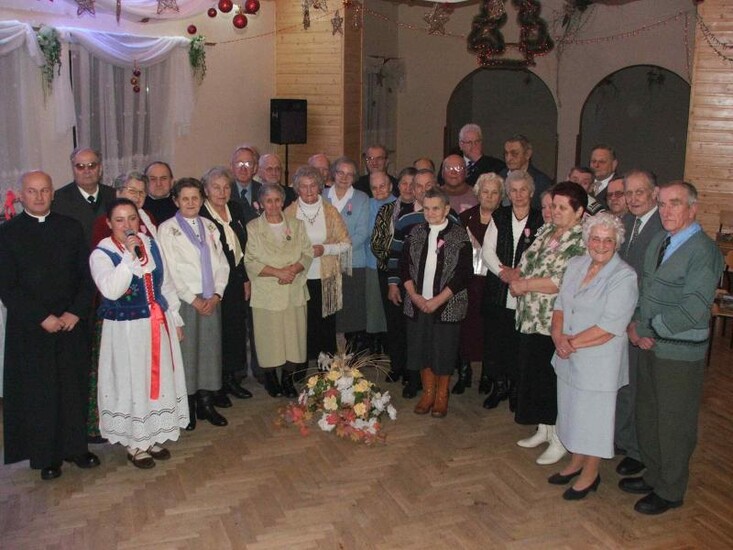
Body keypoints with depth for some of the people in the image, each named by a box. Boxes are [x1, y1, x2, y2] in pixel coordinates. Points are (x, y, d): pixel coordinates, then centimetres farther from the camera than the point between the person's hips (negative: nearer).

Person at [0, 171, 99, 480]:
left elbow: (88, 275, 4)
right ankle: (46, 457, 20)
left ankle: (75, 447, 23)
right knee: (38, 393, 6)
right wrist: (42, 318, -12)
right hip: (30, 328, -2)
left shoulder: (71, 228, 5)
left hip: (72, 323, 2)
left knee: (74, 388, 8)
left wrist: (76, 312, -9)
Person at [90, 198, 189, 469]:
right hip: (126, 330, -5)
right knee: (132, 384, 5)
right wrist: (130, 256, -31)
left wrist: (175, 318, 15)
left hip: (158, 324, 5)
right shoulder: (101, 254, -11)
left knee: (160, 380, 14)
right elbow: (111, 290, -28)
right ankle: (134, 444, 23)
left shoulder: (151, 245, 4)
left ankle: (154, 437, 32)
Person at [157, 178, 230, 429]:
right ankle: (187, 409, 10)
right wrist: (193, 299, -10)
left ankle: (206, 404, 18)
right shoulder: (167, 229, -2)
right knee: (186, 351, -2)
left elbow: (221, 263, 10)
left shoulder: (209, 227, 12)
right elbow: (170, 270, -7)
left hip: (211, 301, 4)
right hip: (184, 300, -4)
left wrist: (216, 295, -3)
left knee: (210, 349, 6)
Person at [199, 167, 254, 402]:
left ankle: (231, 379, 26)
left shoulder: (235, 209, 8)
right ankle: (216, 386, 14)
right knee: (217, 331, 0)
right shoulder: (199, 215, -12)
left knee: (237, 329, 11)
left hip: (236, 281, 6)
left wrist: (246, 279, 11)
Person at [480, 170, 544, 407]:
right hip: (497, 289, 2)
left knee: (519, 341, 4)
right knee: (494, 337, 5)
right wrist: (502, 270, -12)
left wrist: (520, 272, -17)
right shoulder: (499, 217, 8)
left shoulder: (540, 220, 0)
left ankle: (516, 387, 19)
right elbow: (487, 250, 3)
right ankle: (499, 385, 20)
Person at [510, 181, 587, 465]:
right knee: (532, 374, 16)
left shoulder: (581, 242, -15)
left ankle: (559, 440, 19)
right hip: (530, 317, 8)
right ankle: (543, 430, 34)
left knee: (552, 380, 2)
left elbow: (560, 282, -23)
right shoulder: (546, 230, 11)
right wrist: (516, 279, -6)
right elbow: (526, 262, 15)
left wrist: (525, 285, -14)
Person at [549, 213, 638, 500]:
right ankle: (575, 462, 38)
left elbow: (609, 328, -21)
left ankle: (590, 474, 26)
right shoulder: (576, 265, 4)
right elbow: (560, 306, 6)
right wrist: (558, 336, -12)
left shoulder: (624, 277, -16)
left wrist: (572, 342, -15)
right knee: (573, 410, 18)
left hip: (599, 362, -6)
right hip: (568, 357, 6)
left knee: (593, 415, 7)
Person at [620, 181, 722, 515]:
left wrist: (645, 328, -16)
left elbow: (693, 310, -23)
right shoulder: (659, 241, 8)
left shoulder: (704, 251, -18)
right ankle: (653, 476, 39)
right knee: (647, 415, 19)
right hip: (650, 345, 8)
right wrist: (636, 326, -3)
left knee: (675, 423, 7)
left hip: (680, 353, -8)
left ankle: (670, 491, 25)